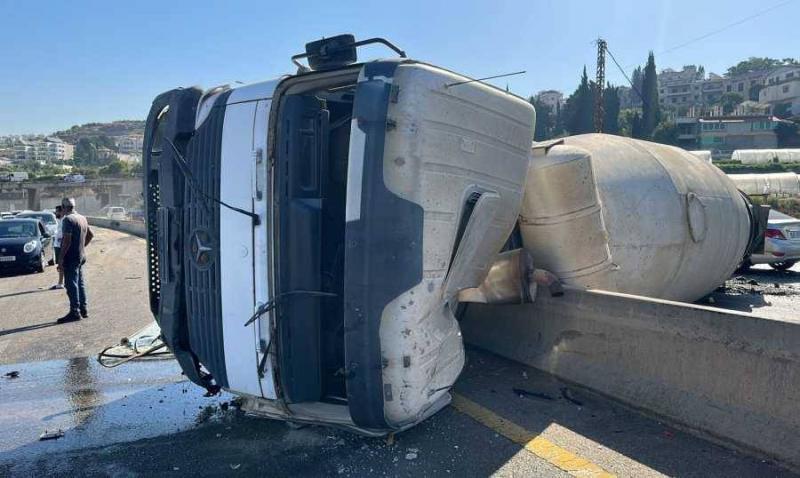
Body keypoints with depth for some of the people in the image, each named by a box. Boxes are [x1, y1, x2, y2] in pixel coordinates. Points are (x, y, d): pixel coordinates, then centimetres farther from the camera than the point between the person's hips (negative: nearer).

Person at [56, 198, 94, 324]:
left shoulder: (68, 220, -15)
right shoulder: (82, 218, 12)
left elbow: (67, 241, -22)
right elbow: (90, 235, 21)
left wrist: (60, 259, -19)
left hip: (71, 257, -9)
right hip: (81, 256, 9)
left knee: (71, 285, -4)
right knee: (80, 283, 14)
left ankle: (75, 312, -2)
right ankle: (83, 310, 19)